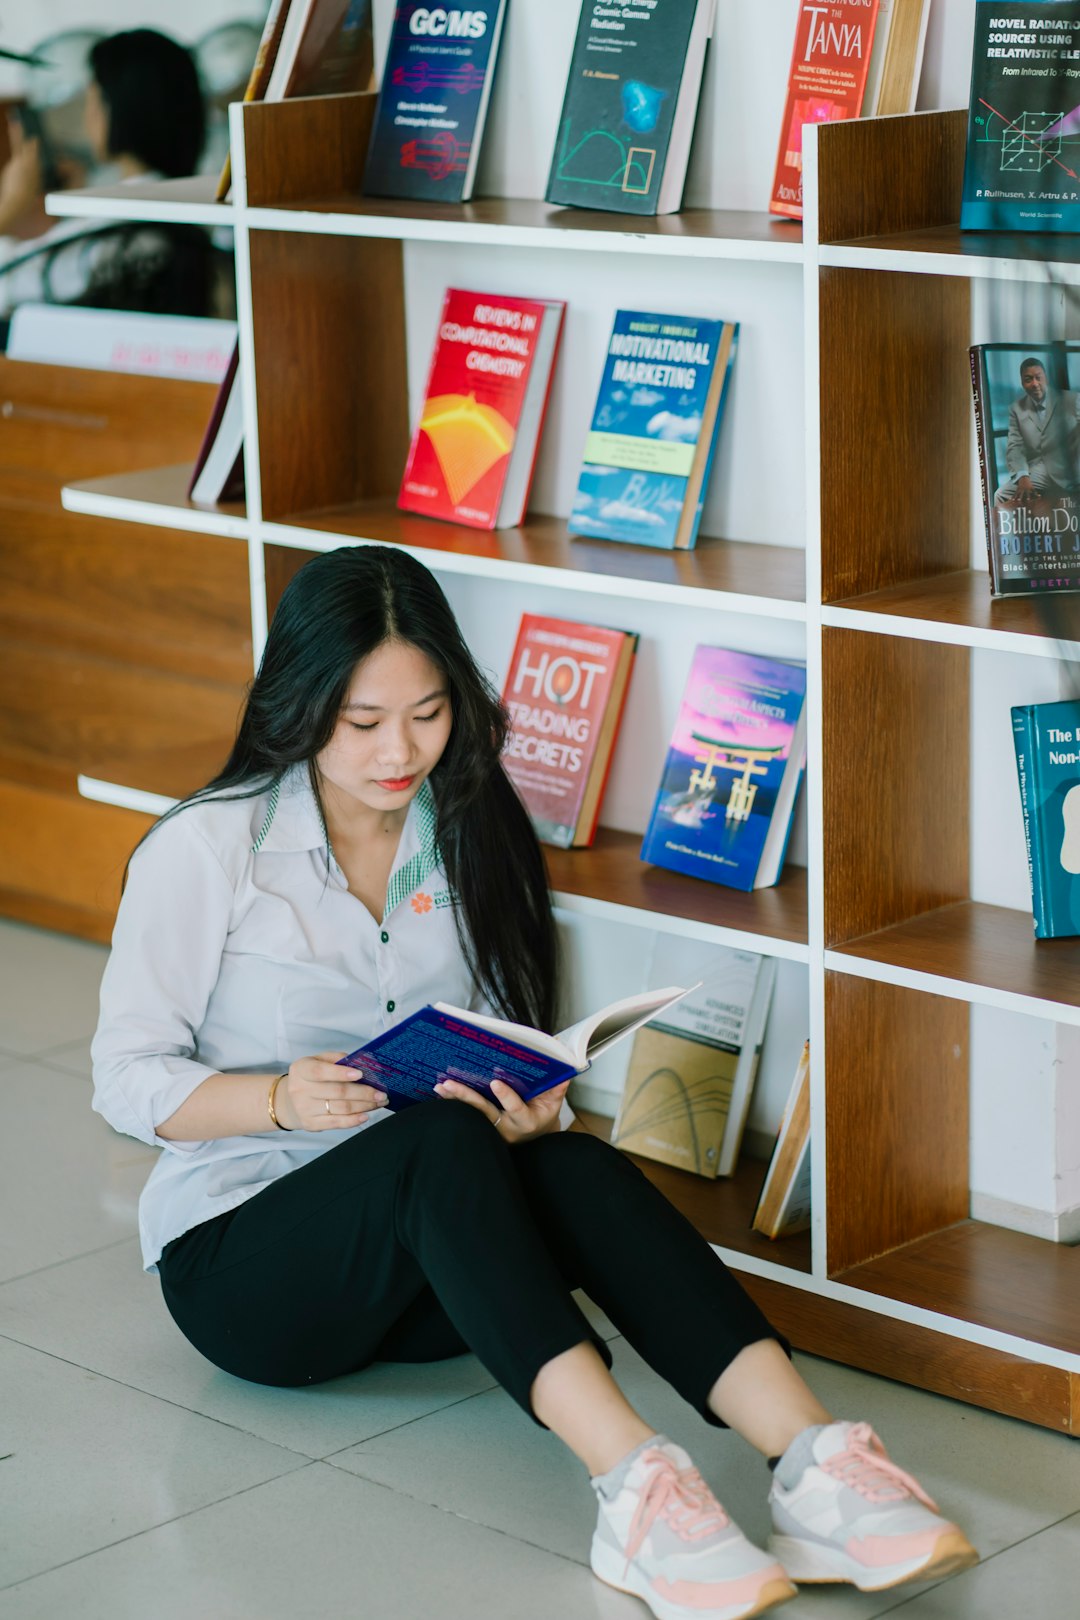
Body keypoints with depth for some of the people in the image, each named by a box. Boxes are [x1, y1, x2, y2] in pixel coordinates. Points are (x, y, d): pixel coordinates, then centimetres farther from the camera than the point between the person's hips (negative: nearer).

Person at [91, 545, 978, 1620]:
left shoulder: (469, 836, 6)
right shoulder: (205, 850, -8)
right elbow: (127, 1077, -6)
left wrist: (530, 1108, -16)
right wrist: (283, 1098, -25)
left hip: (427, 1266, 4)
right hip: (237, 1250, -4)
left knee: (573, 1167, -31)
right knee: (444, 1138, -36)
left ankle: (815, 1464, -48)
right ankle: (635, 1487, -54)